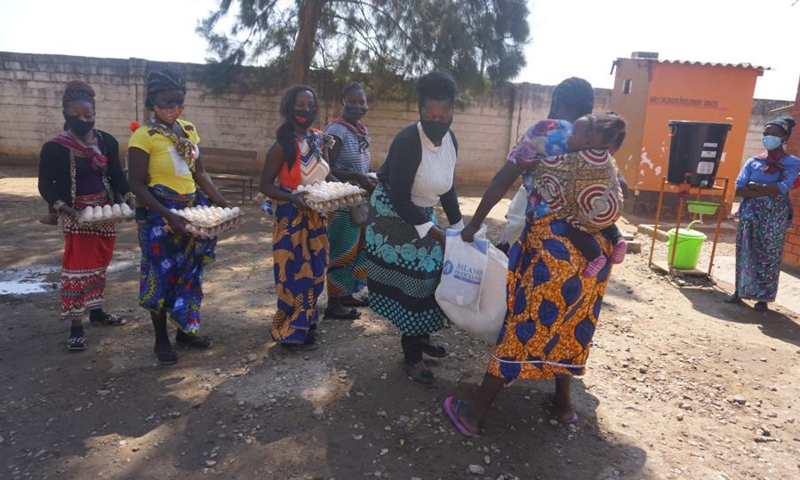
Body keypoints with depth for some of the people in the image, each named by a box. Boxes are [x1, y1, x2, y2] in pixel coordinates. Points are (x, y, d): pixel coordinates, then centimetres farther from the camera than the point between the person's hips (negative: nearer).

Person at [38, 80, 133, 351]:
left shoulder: (107, 142, 1)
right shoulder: (54, 147, -10)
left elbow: (116, 175, 6)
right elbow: (46, 185, -7)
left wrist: (129, 197, -12)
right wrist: (63, 207, -24)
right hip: (76, 214, -4)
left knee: (99, 263, 15)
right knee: (77, 265, -6)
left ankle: (96, 311, 30)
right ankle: (76, 326, 0)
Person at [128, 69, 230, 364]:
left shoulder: (189, 130, 7)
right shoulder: (144, 135, -13)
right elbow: (136, 184, -14)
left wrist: (222, 203, -1)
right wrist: (168, 216, -23)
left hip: (192, 209, 6)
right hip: (160, 215, -6)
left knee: (190, 272, 13)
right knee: (162, 275, 5)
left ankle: (185, 330, 30)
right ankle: (161, 340, 21)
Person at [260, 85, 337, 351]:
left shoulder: (320, 139, 4)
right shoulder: (282, 145, -16)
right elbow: (265, 184, -14)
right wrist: (292, 198, -30)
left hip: (317, 218, 7)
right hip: (291, 219, -7)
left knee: (314, 273, 16)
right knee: (295, 275, 1)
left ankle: (306, 325, 34)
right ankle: (290, 333, 17)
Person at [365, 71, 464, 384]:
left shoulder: (450, 140, -3)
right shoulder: (408, 141, -27)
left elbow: (447, 188, 9)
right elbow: (399, 199, -27)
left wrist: (458, 226, 8)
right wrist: (434, 233, -26)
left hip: (422, 214, 8)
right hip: (394, 216, -8)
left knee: (429, 275, 12)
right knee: (407, 281, -2)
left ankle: (421, 337, 35)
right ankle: (411, 356, 14)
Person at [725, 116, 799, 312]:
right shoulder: (753, 162, 6)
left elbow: (782, 189, -19)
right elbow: (739, 189, -7)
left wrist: (754, 186, -11)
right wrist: (769, 190, -15)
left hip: (774, 219, -3)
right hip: (750, 215, 3)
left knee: (768, 256, 3)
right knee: (744, 253, 7)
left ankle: (763, 297, 12)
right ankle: (739, 291, 19)